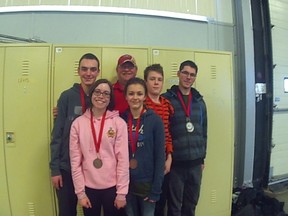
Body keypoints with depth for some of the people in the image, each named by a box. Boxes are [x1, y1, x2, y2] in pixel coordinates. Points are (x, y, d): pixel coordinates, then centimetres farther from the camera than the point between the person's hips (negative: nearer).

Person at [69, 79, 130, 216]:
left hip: (112, 187, -1)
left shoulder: (119, 123, -8)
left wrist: (121, 192, -6)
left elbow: (123, 160, -7)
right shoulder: (78, 123, -3)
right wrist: (80, 192, -2)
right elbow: (75, 160, -1)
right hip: (89, 187, 1)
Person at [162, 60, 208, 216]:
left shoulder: (199, 101, 8)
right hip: (175, 162, -4)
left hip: (195, 162, 4)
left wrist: (202, 158, 14)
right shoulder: (167, 99, -6)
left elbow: (204, 131, 13)